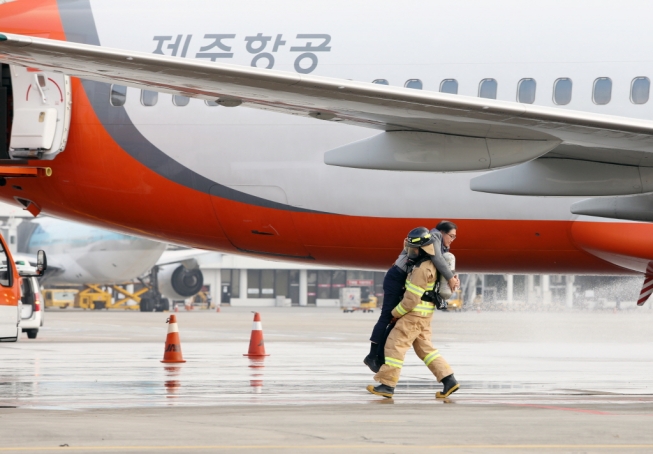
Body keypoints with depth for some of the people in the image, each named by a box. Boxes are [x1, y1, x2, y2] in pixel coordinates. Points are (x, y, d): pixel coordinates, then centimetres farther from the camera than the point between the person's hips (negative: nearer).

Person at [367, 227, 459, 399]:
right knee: (425, 348, 13)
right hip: (423, 315, 10)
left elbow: (412, 299, -20)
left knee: (395, 345, -5)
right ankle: (449, 380, 7)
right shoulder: (429, 263, 8)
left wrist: (395, 313, -9)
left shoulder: (422, 270, -22)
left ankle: (387, 385, -4)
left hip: (414, 314, -10)